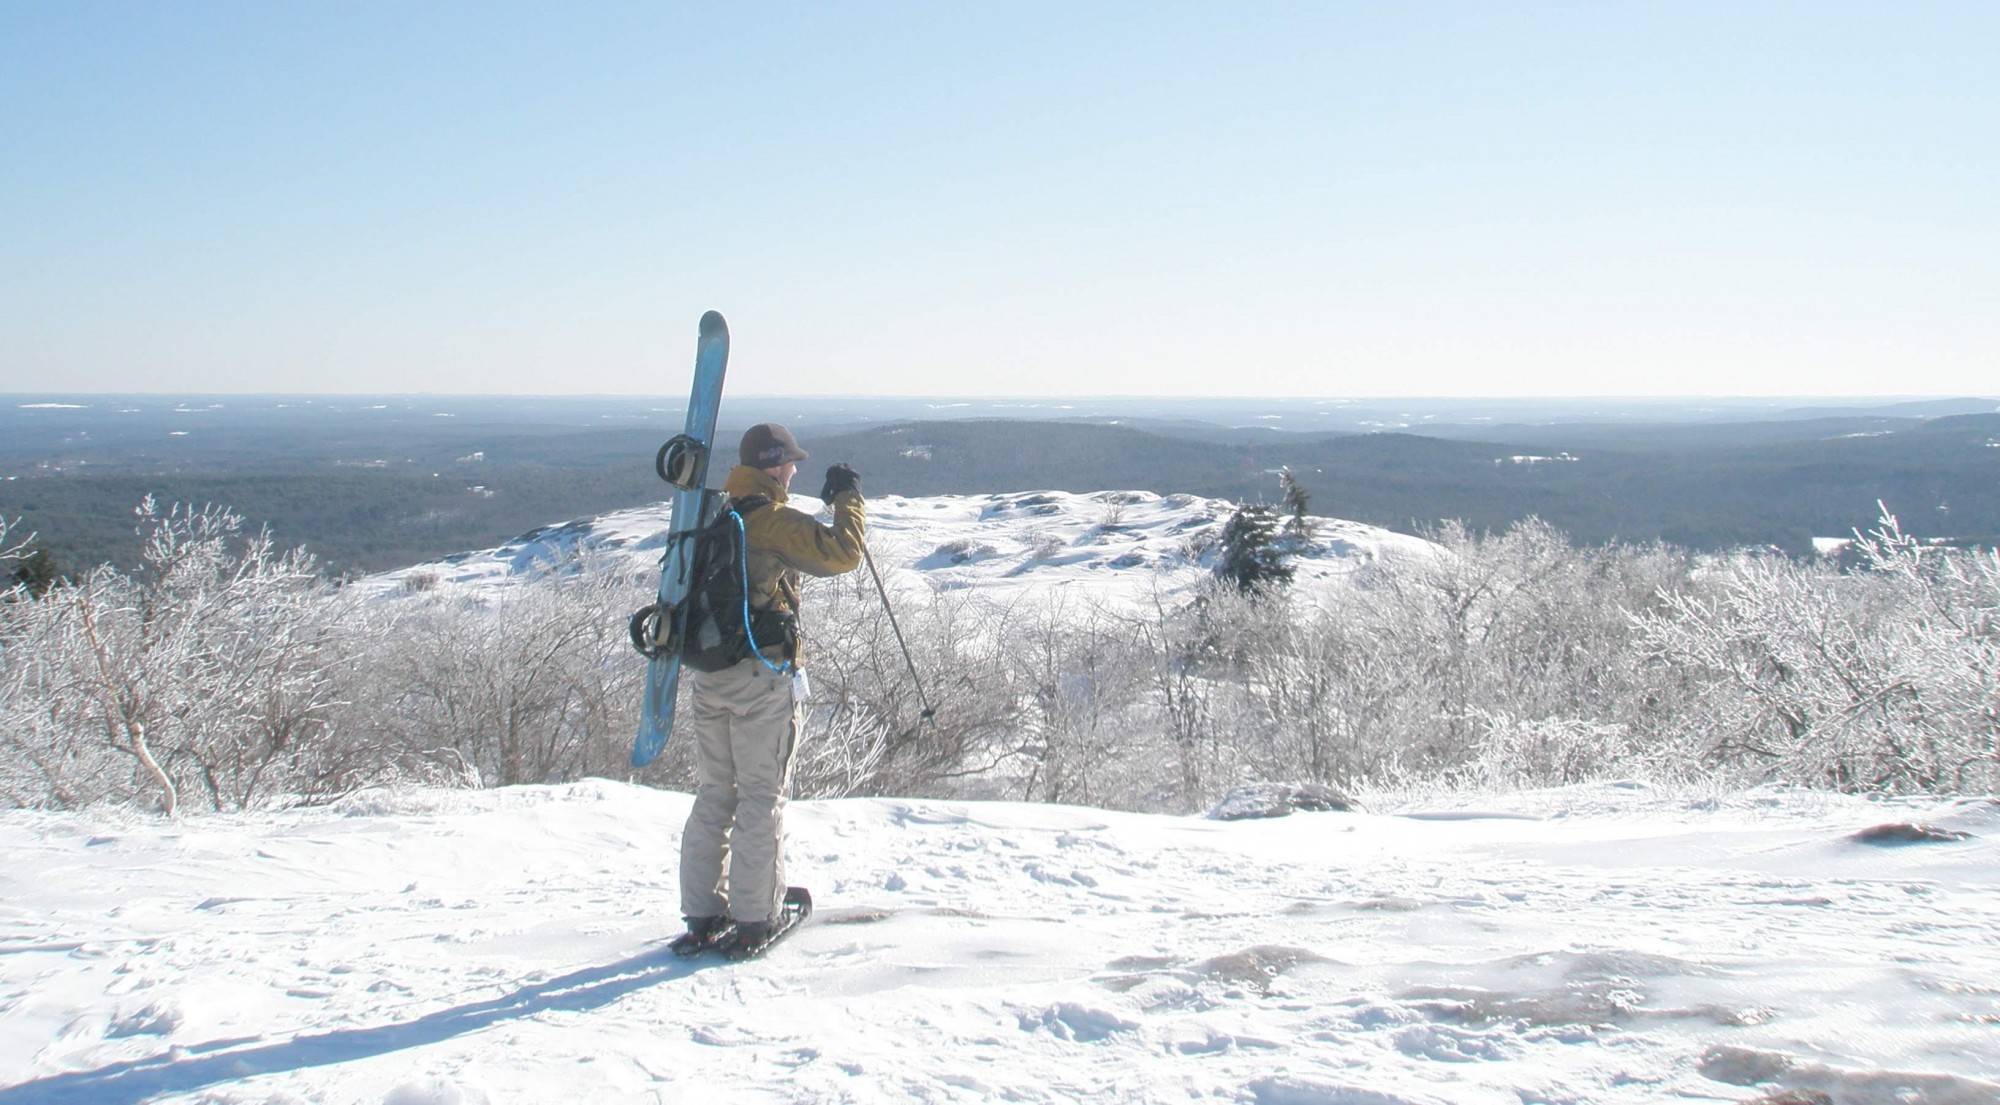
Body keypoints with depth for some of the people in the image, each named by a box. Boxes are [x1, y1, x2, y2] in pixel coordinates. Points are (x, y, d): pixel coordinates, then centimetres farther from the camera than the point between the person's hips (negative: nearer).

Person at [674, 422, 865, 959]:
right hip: (762, 675, -6)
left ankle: (702, 916, 16)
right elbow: (842, 553, -14)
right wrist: (848, 499, -1)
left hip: (706, 675, 7)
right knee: (761, 797, 1)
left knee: (713, 793, 13)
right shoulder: (777, 522, -13)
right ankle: (751, 919, 4)